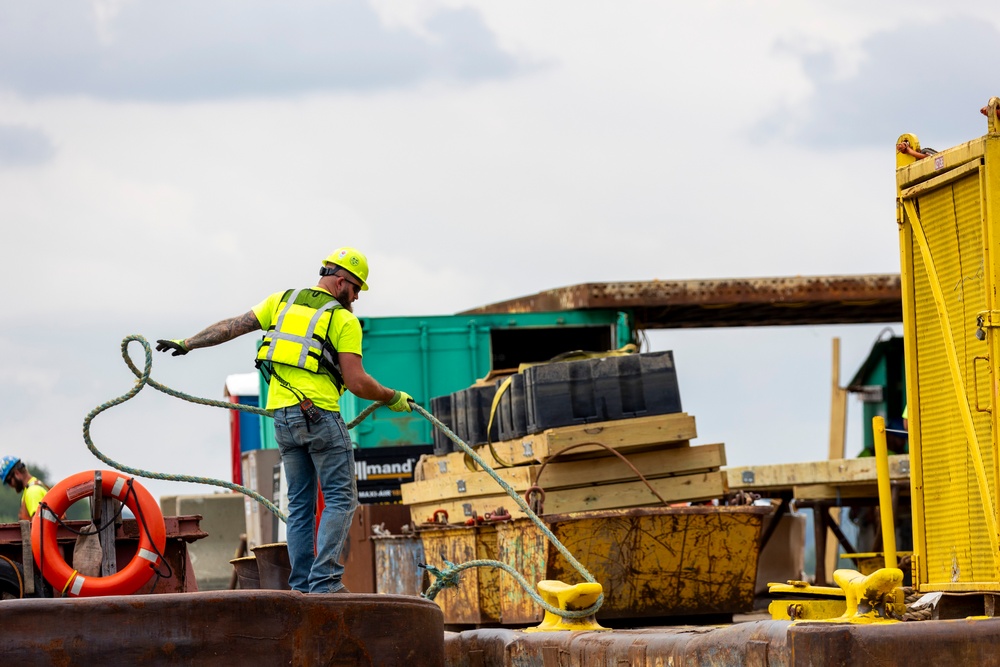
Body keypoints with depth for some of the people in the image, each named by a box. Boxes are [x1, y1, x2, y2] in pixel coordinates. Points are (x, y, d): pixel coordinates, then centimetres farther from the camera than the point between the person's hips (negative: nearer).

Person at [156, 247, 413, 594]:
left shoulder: (283, 301, 13)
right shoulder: (344, 319, -3)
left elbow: (232, 327, 15)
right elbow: (356, 382, -8)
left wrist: (187, 343, 24)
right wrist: (392, 398, 7)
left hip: (282, 416, 6)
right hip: (319, 414, -6)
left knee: (300, 504, 12)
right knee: (340, 499, -2)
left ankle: (301, 586, 8)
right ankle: (325, 581, -14)